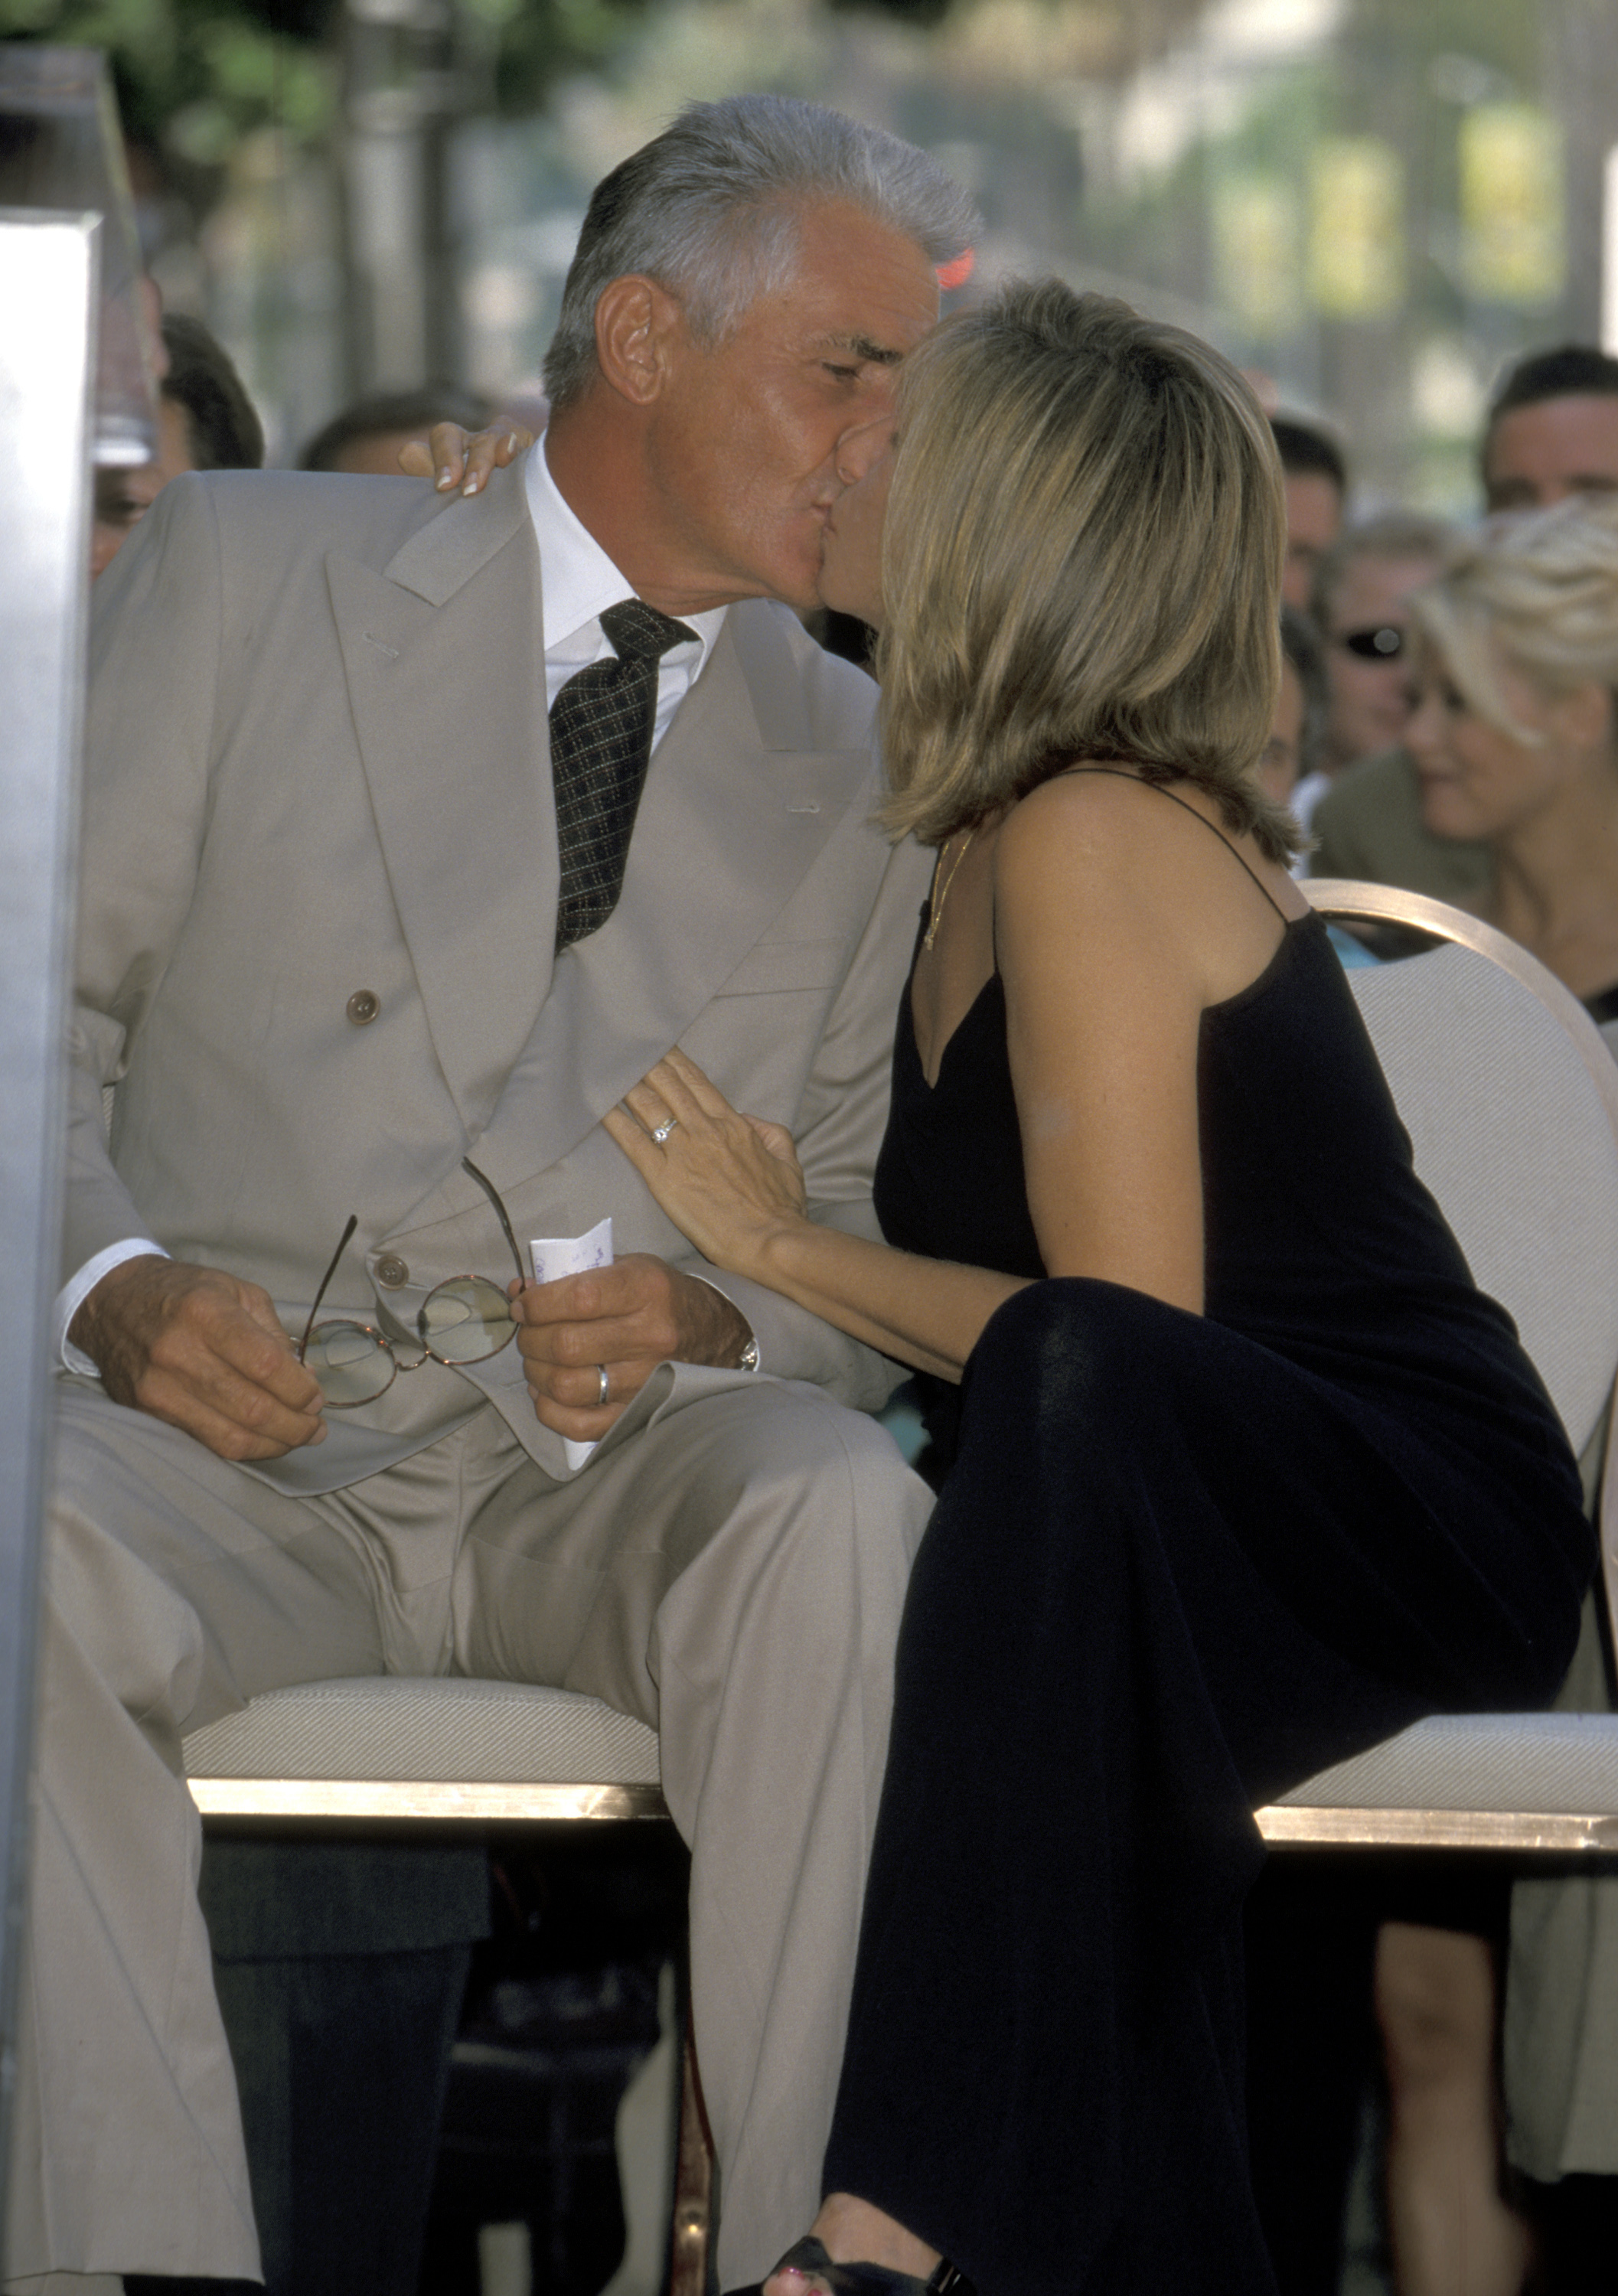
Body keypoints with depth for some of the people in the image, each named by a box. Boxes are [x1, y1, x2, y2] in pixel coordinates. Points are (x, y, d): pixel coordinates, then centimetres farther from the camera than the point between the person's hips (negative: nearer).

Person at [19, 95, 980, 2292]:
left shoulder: (861, 773, 15)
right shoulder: (245, 574, 8)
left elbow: (875, 1231, 13)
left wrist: (709, 1324, -11)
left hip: (625, 1475, 2)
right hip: (241, 1435, -1)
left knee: (845, 1516, -33)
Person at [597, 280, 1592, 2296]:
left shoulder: (1096, 841, -16)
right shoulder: (993, 826, 11)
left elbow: (1119, 1330, -21)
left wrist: (778, 1245, -8)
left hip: (1422, 1528, -9)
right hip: (1183, 1551, 9)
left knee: (1082, 1383, -41)